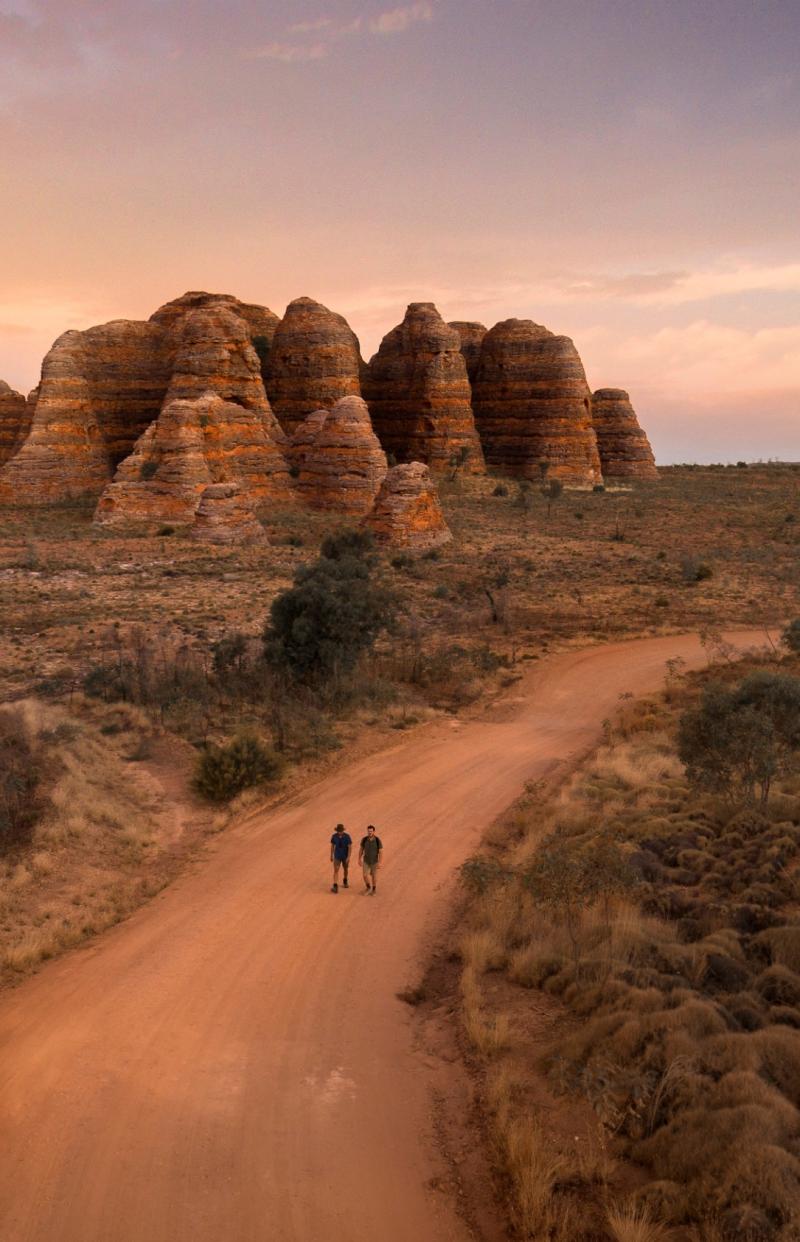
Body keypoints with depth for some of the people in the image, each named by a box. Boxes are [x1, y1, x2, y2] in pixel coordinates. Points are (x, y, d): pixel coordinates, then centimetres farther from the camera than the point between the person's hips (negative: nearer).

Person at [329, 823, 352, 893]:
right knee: (336, 870, -10)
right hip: (337, 856, 0)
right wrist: (331, 856, 6)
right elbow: (332, 846, 0)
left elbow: (350, 847, -18)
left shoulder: (347, 836, -20)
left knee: (345, 869, 20)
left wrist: (348, 857, -25)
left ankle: (345, 881, 47)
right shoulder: (334, 836, -14)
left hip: (345, 856, 0)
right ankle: (335, 887, -14)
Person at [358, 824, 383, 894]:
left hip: (374, 861, -2)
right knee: (365, 876, -1)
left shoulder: (378, 840, -22)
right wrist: (359, 859, 4)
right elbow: (361, 849, -1)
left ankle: (374, 890, 36)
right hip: (366, 861, 2)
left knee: (374, 875, 12)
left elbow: (381, 852, -16)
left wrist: (379, 863, -18)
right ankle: (368, 887, 29)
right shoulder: (364, 839, -15)